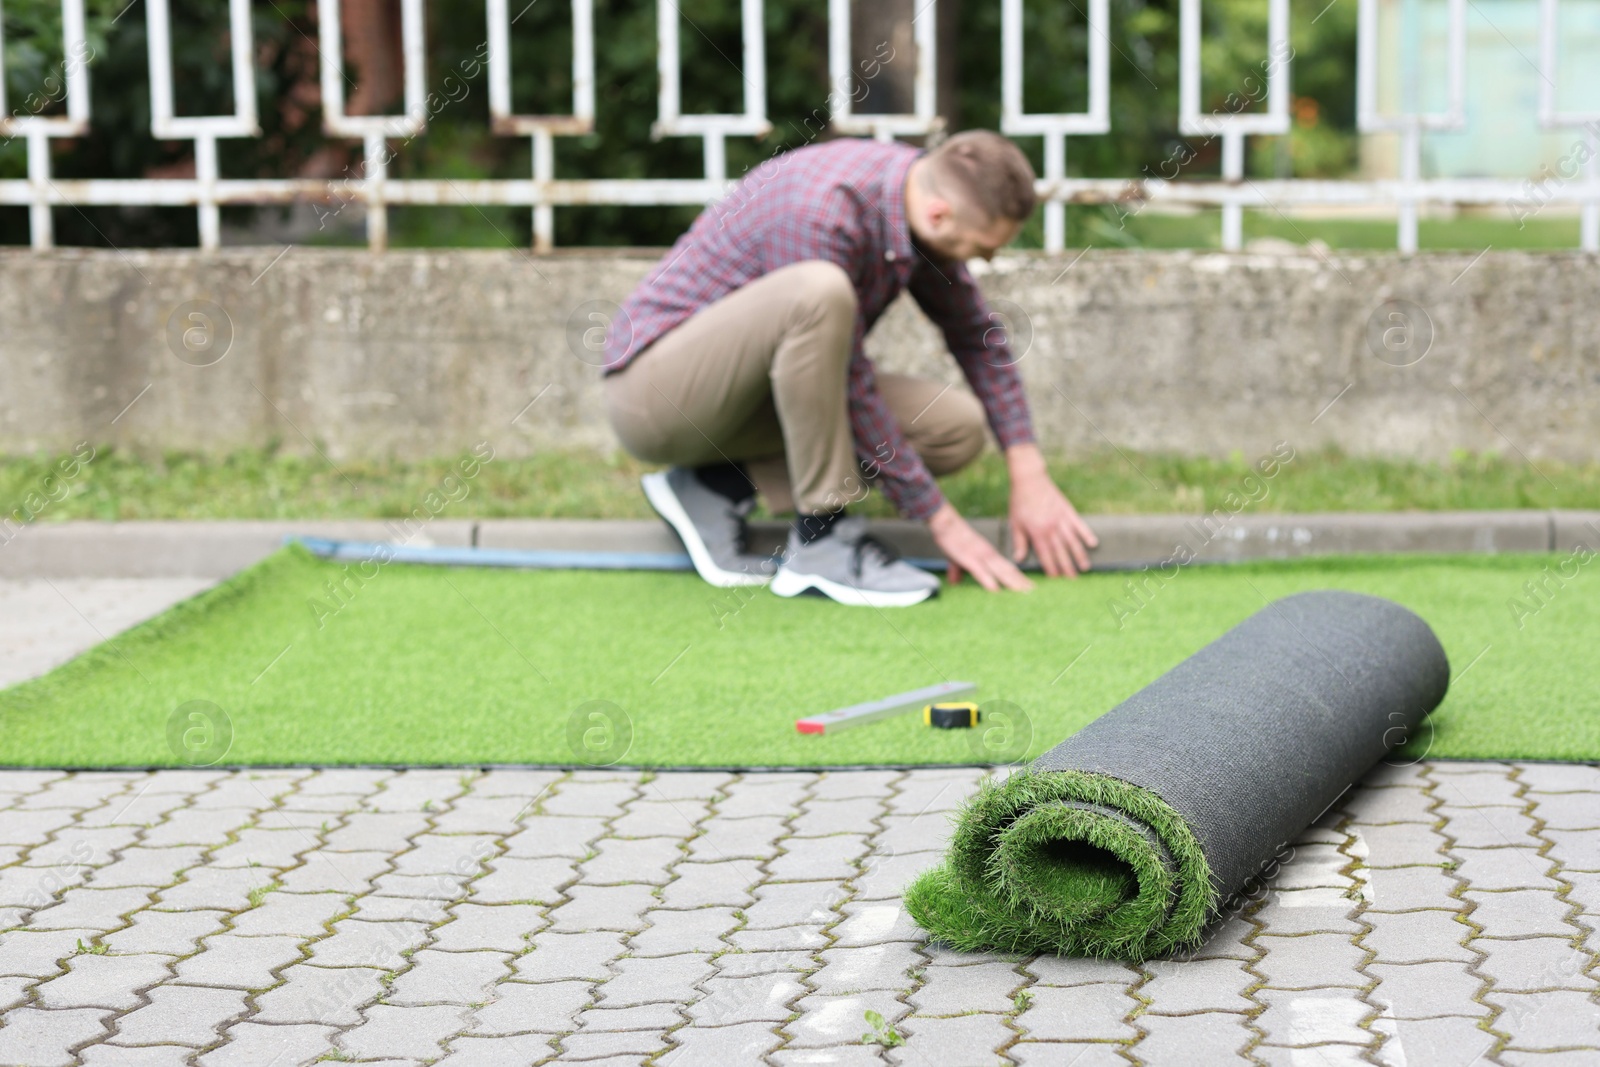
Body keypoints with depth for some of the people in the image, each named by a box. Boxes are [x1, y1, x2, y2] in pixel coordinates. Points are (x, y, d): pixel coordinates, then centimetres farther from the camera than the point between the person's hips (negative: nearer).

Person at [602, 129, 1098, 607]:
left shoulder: (920, 187, -3)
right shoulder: (820, 215, -28)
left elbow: (976, 334, 10)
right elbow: (847, 388, -24)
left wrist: (1029, 475, 5)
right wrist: (941, 519, -18)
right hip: (651, 389, -9)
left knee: (959, 428, -3)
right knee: (817, 292, -36)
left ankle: (719, 486, 0)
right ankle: (820, 541, -23)